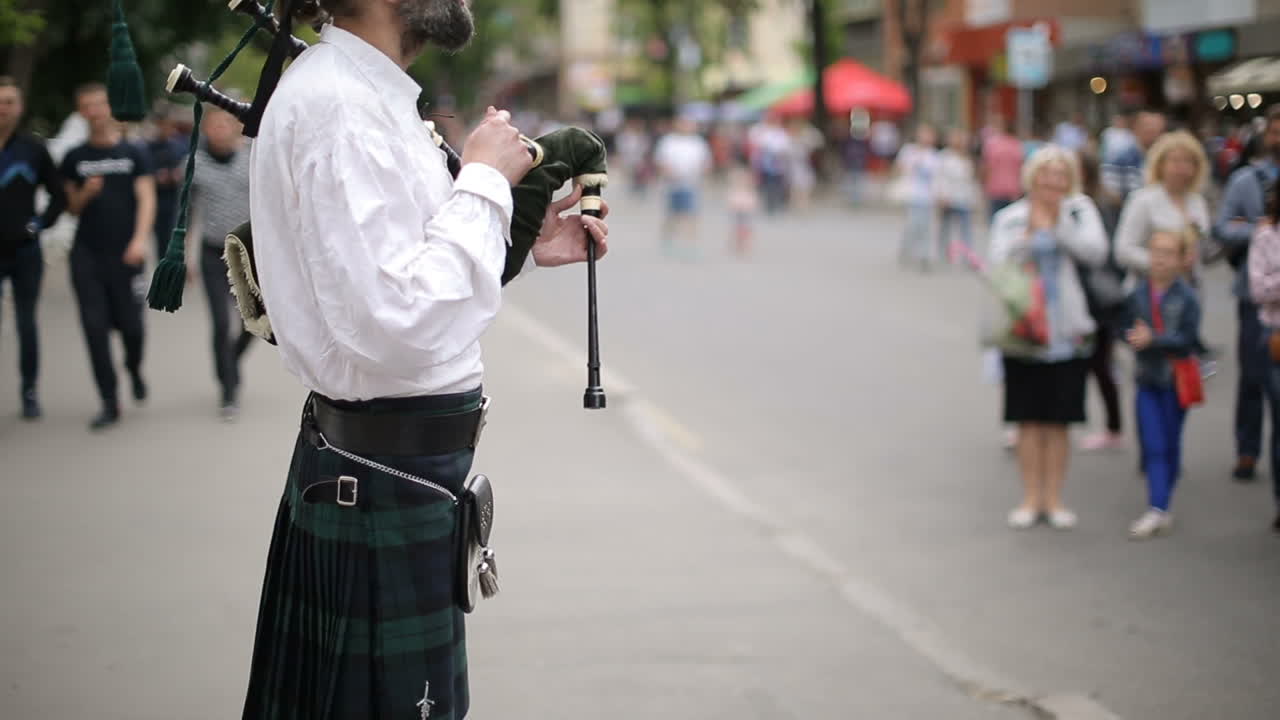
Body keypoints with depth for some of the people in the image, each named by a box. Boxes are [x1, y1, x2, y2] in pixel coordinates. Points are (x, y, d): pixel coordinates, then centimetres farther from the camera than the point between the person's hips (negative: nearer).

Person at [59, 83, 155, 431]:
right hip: (86, 255, 2)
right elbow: (73, 207, 15)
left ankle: (134, 369, 35)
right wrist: (86, 193, -8)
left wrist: (140, 239, -19)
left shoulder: (134, 154, 3)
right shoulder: (75, 158, 10)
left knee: (129, 323, 1)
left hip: (124, 255, -2)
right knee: (95, 326, -4)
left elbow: (146, 199, -4)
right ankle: (110, 403, 2)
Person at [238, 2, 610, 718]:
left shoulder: (367, 95, 12)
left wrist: (527, 248, 11)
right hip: (386, 485, -10)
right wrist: (485, 181, -18)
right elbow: (392, 322, -28)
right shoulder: (335, 103, -20)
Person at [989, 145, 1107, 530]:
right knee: (1029, 421, 4)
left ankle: (1053, 499, 16)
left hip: (1066, 333, 0)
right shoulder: (1010, 217, 3)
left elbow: (1095, 251, -11)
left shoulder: (1080, 210, 4)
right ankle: (1031, 498, 15)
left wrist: (1055, 224, -15)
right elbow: (997, 263, -6)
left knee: (1058, 421, 7)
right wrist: (1028, 236, -17)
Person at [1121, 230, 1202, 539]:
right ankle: (1157, 510, -2)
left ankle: (1160, 507, 17)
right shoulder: (1138, 293, 1)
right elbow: (1127, 329, 6)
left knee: (1170, 446, 8)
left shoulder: (1187, 298, -8)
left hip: (1175, 379, -2)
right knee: (1153, 447, -3)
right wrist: (1135, 338, -16)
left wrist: (1153, 339, -23)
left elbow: (1188, 340, -13)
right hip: (1147, 378, 2)